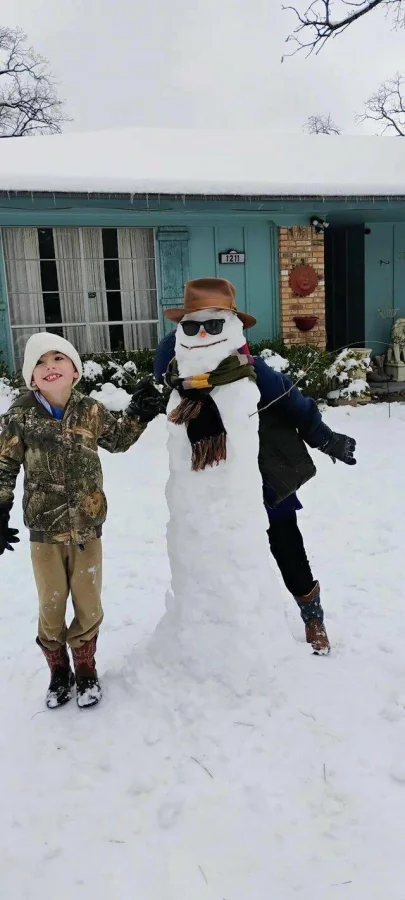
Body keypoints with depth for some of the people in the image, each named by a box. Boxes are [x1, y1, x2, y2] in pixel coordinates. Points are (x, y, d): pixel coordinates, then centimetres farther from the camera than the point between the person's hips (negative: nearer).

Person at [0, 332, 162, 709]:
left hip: (87, 528, 1)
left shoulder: (91, 411, -4)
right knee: (51, 608, 13)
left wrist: (138, 414, 2)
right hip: (44, 531, -1)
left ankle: (85, 669, 36)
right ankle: (59, 671, 37)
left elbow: (117, 440, 16)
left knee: (88, 606, 13)